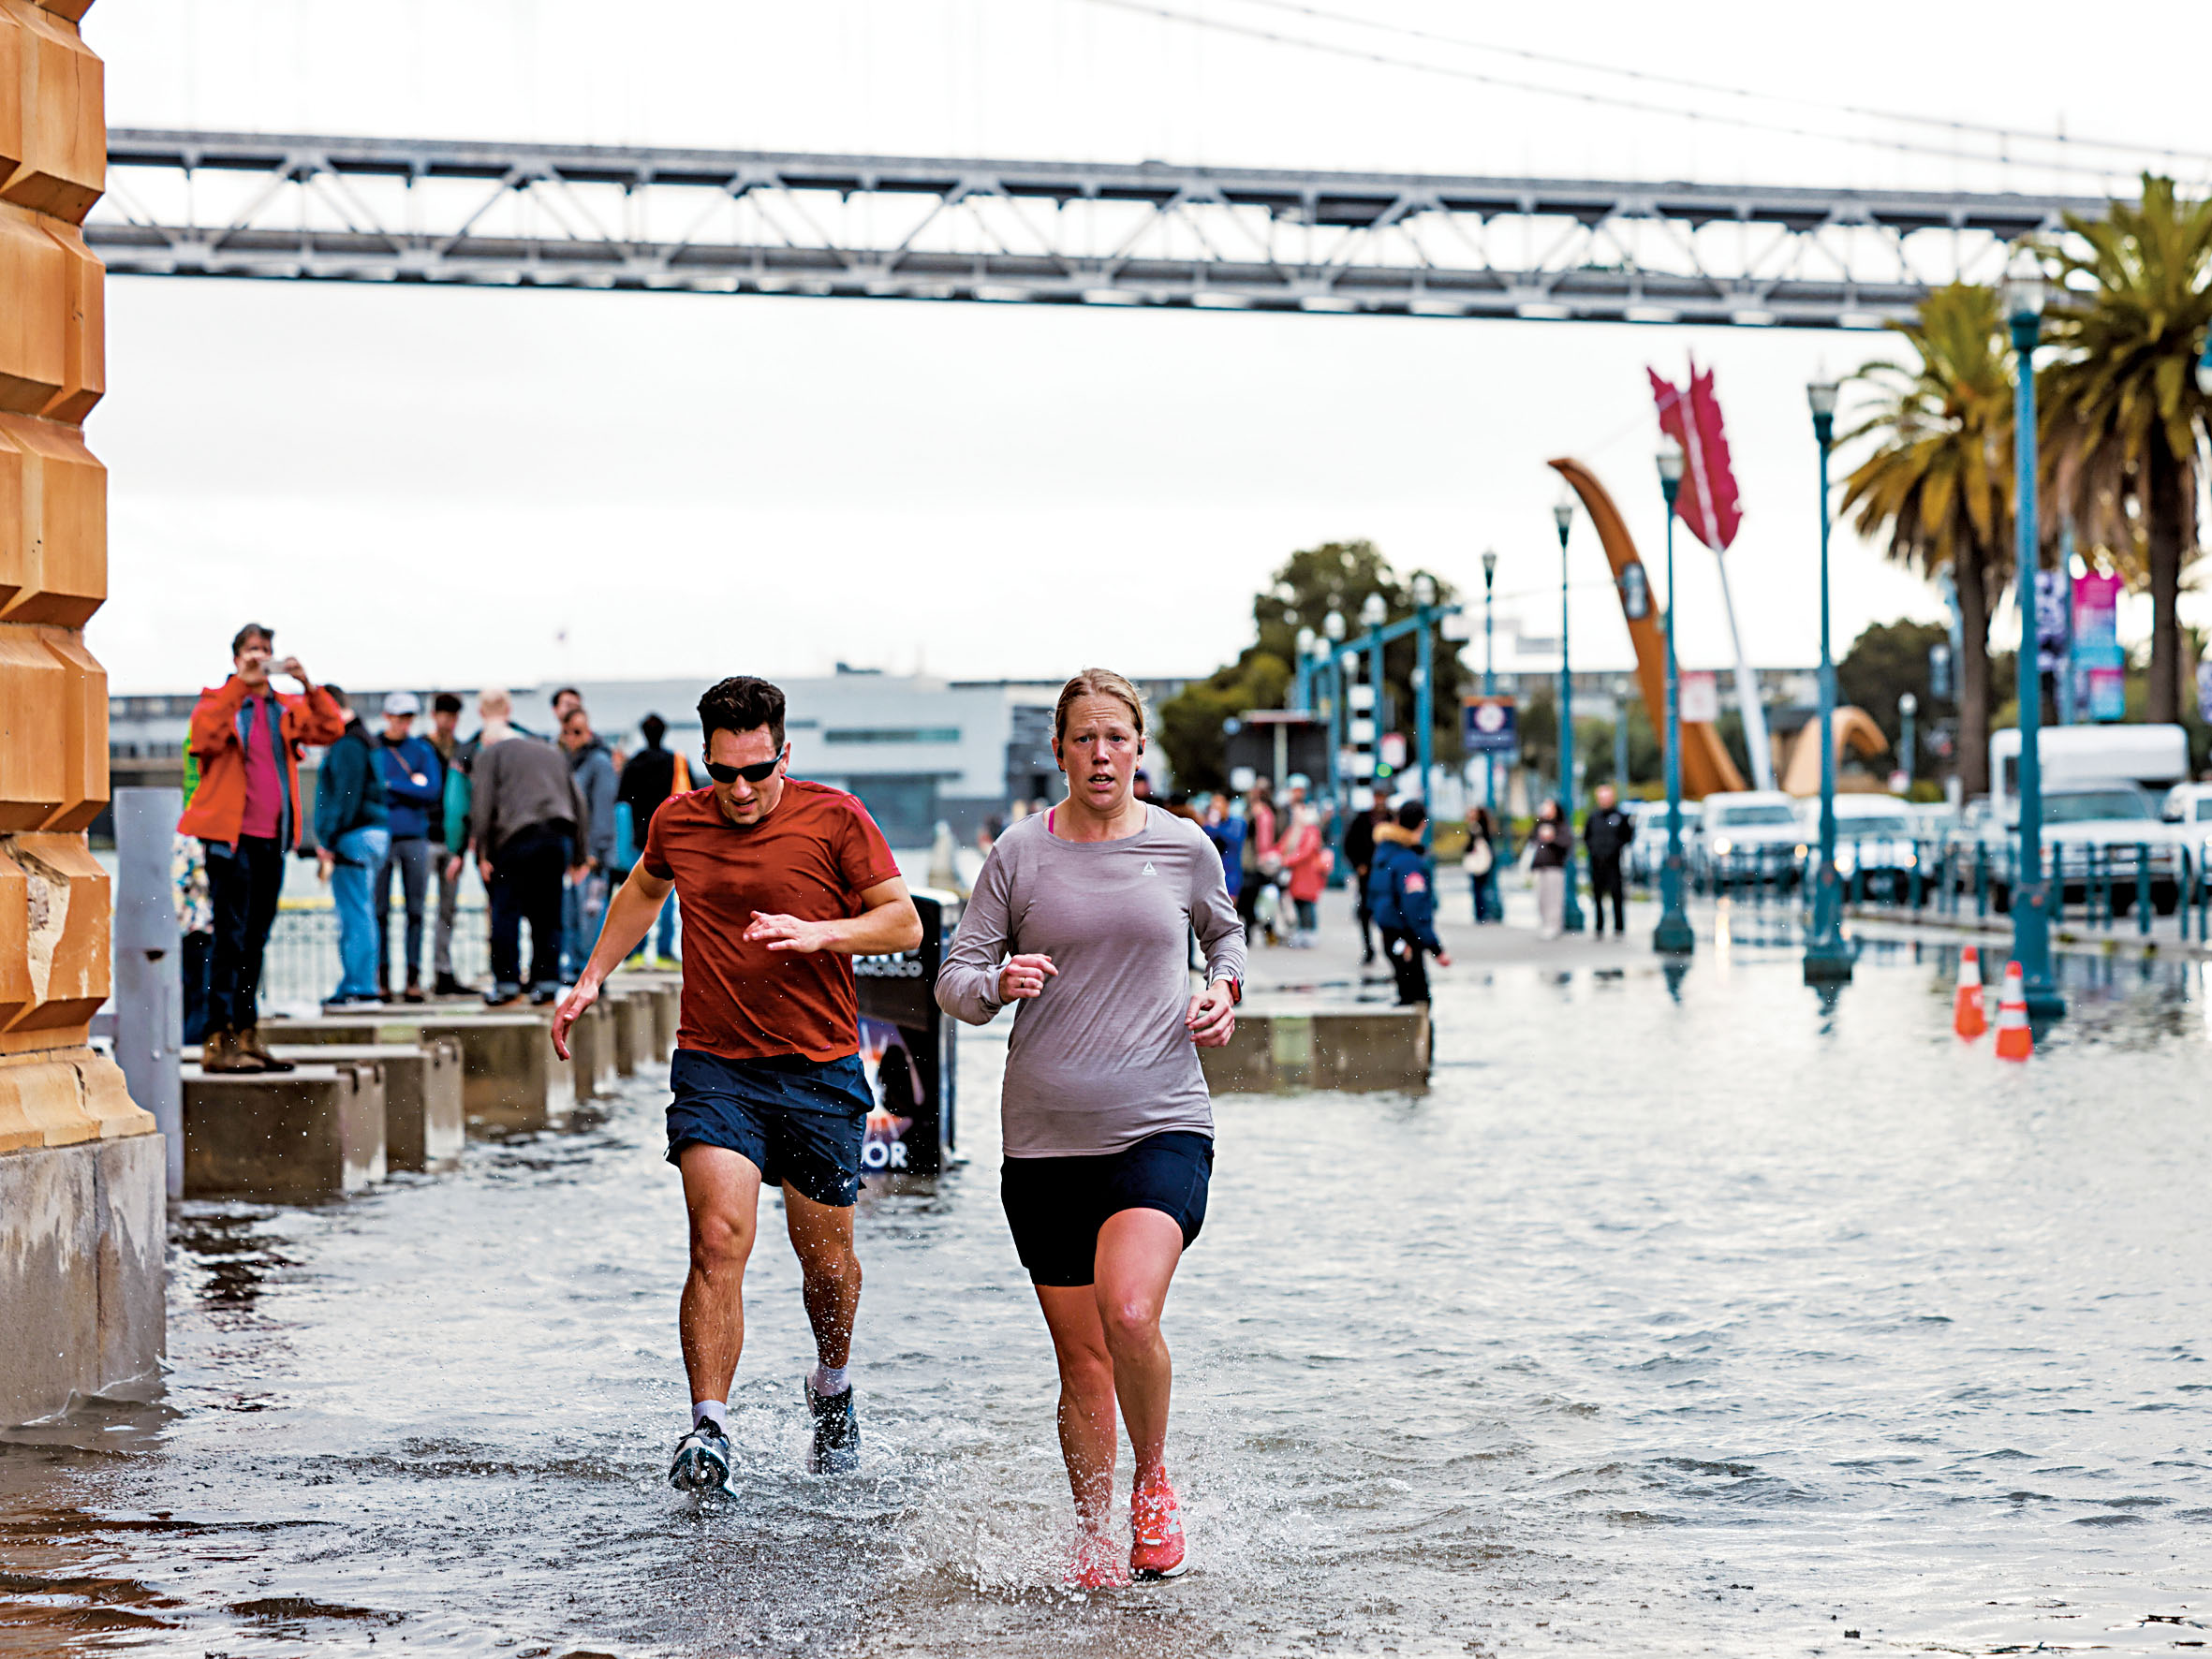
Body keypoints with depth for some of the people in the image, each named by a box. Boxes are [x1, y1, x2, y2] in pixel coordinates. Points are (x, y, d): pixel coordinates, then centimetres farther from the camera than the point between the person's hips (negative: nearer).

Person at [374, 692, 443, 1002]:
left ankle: (413, 977, 1)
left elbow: (433, 790, -2)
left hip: (414, 837, 1)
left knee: (415, 909, -1)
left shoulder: (422, 750, 11)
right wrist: (411, 786, -5)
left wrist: (391, 785, -6)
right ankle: (382, 978, 1)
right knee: (379, 910, -2)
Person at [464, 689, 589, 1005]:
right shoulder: (552, 752, 25)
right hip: (559, 838, 5)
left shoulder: (491, 753, 8)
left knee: (505, 913, 0)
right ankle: (547, 983, 4)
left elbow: (482, 804, -3)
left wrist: (483, 852, -4)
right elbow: (579, 804, 23)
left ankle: (507, 983, -4)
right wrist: (578, 857, 24)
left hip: (519, 837, -5)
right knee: (547, 914, 8)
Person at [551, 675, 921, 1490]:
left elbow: (904, 922, -4)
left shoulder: (834, 818, -6)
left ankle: (833, 1388, 40)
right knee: (719, 1239, -18)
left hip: (821, 1070, -1)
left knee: (827, 1261, 10)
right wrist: (591, 979, 21)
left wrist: (817, 934, -19)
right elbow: (643, 890, 26)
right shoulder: (678, 821, 3)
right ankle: (708, 1429, -22)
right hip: (714, 1064, 1)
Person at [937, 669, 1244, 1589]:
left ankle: (1154, 1479, 3)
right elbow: (955, 981, 4)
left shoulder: (1185, 848, 4)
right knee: (1081, 1358, 5)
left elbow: (1225, 932, 24)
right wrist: (1000, 982, -18)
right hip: (1046, 1135, 1)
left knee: (1130, 1314, -24)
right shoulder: (1019, 854, 2)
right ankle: (1092, 1539, 24)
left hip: (1162, 1125, -1)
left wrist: (1224, 990, 4)